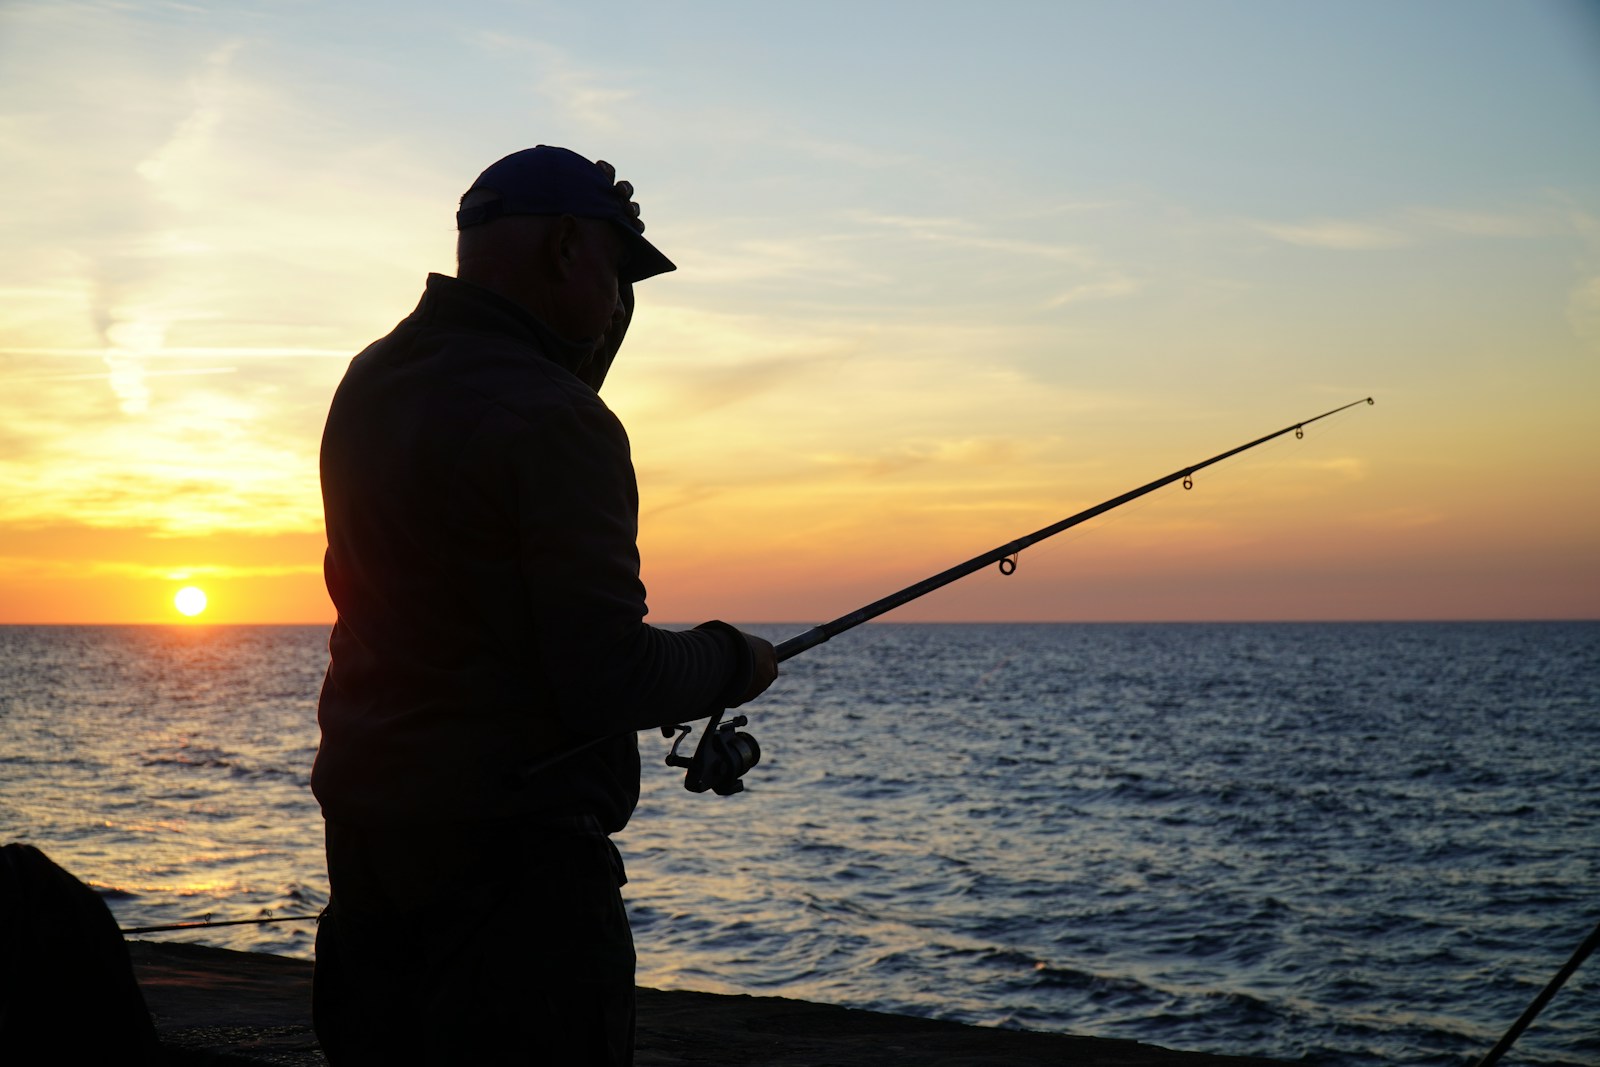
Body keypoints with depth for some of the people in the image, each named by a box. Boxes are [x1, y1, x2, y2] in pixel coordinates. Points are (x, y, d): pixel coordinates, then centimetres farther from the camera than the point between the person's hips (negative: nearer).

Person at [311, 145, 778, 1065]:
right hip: (513, 860, -9)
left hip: (364, 838, 9)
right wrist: (734, 661, -3)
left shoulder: (370, 385, 8)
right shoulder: (550, 420, -18)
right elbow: (611, 678, -20)